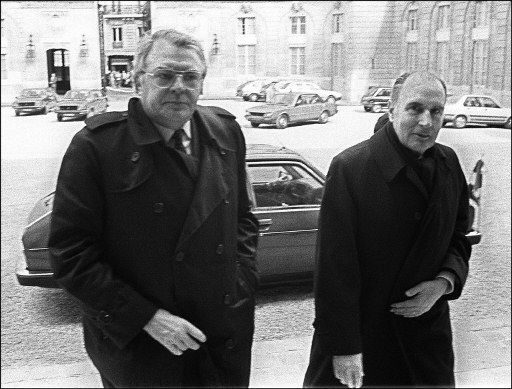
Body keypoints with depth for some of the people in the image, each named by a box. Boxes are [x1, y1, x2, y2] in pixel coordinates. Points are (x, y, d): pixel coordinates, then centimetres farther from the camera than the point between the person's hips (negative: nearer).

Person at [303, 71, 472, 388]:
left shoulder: (449, 163, 0)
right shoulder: (350, 167, -19)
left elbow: (459, 236, 12)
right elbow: (335, 266, -19)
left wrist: (444, 282, -8)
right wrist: (343, 346, -18)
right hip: (360, 331, -5)